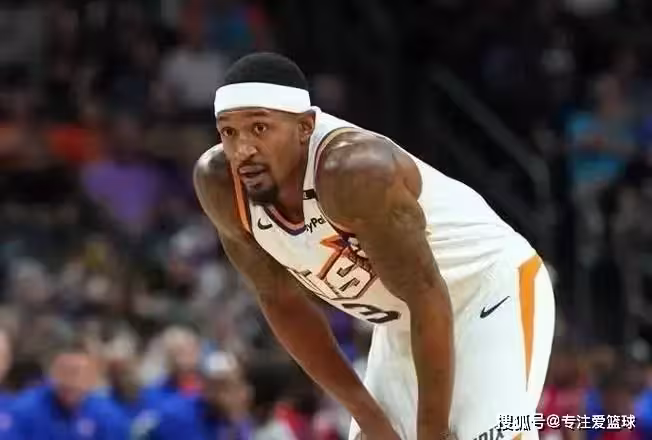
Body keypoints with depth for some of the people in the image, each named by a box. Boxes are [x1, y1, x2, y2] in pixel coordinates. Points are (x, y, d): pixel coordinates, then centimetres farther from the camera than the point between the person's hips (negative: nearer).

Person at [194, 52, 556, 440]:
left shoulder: (352, 169, -35)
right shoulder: (220, 185, -14)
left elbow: (427, 298, -28)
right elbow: (281, 301, -1)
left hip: (494, 294, -7)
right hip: (405, 325, 7)